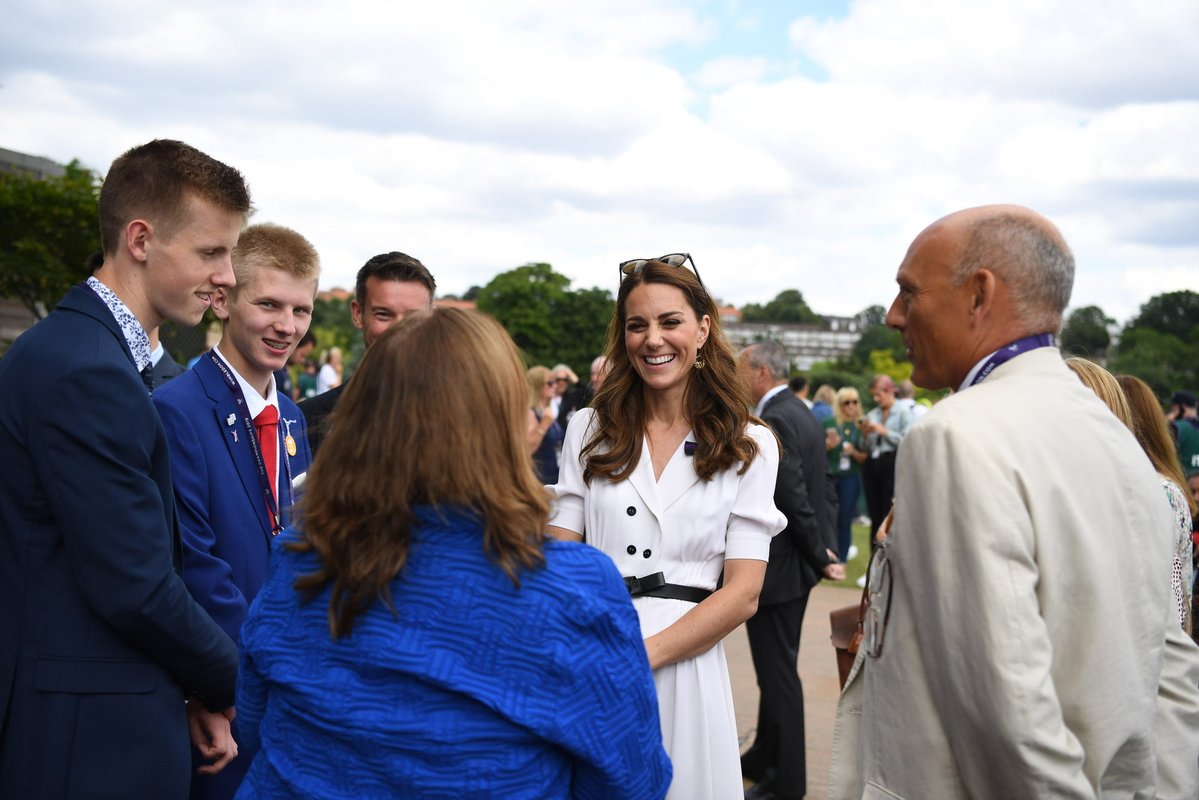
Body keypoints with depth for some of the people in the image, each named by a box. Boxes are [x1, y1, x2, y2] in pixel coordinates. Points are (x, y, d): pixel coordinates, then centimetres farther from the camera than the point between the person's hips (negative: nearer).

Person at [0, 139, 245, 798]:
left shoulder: (80, 346, 10)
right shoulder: (86, 374, -22)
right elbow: (136, 588, -22)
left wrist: (195, 690, 6)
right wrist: (221, 685, -5)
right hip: (92, 744, -9)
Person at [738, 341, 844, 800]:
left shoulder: (776, 421, -21)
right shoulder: (800, 413, 11)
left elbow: (794, 500, -23)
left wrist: (821, 556, -14)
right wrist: (822, 552, 12)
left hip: (777, 567, -10)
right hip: (795, 563, 10)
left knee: (777, 672, 0)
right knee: (778, 667, 20)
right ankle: (764, 758, 34)